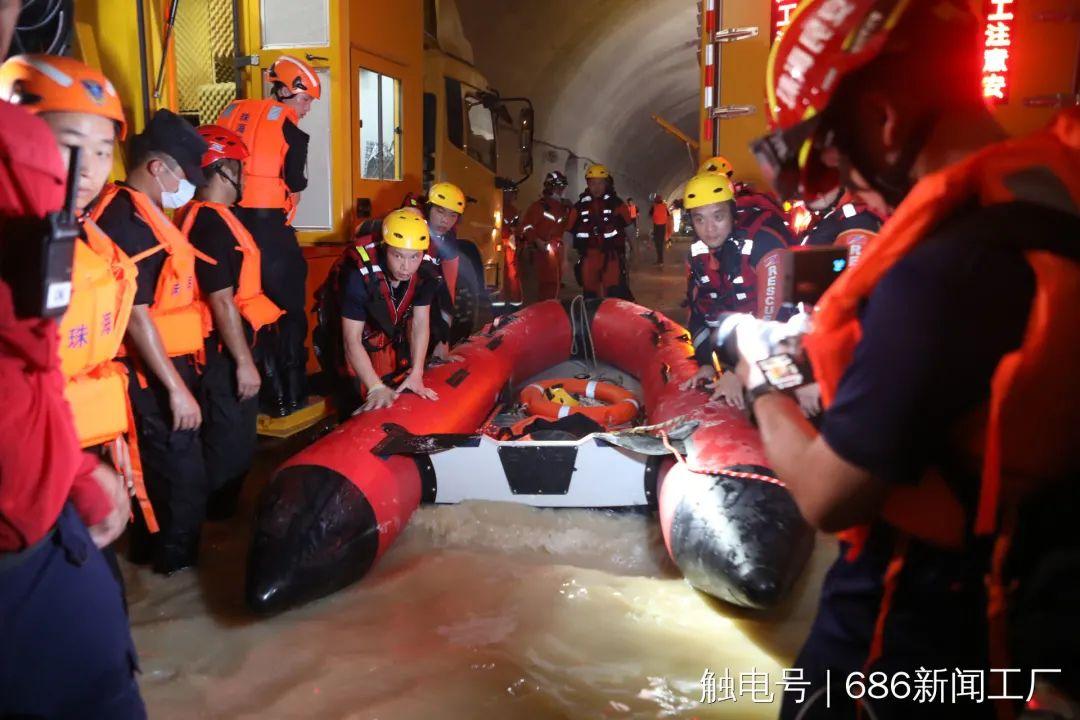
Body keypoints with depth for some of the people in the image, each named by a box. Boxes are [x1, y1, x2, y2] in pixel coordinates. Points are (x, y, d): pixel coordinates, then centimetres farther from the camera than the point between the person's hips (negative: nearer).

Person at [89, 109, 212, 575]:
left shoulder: (138, 212, 12)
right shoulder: (129, 220, -21)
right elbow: (136, 315, -24)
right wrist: (177, 388, -22)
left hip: (158, 366, 10)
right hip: (154, 372, -10)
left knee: (158, 465, 22)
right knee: (183, 473, 3)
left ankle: (148, 546, 37)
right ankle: (178, 560, 20)